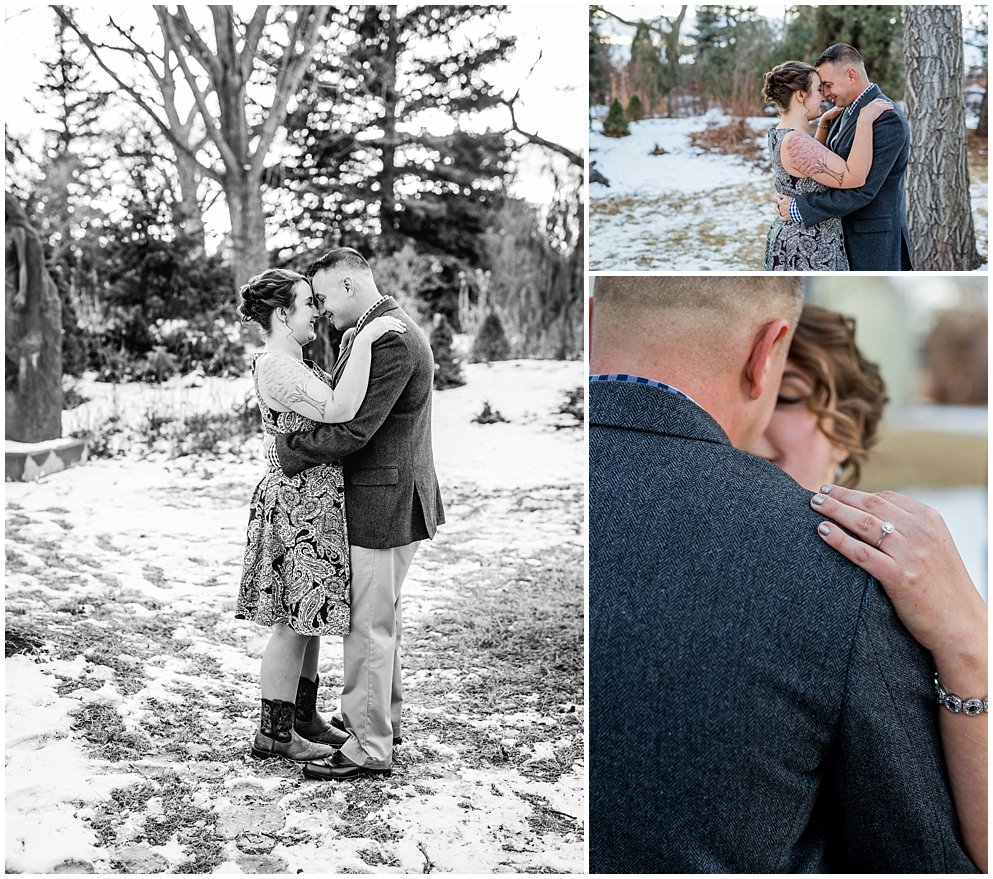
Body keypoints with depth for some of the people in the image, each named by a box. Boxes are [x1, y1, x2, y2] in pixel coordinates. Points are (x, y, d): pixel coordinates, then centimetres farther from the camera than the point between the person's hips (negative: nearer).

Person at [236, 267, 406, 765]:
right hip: (299, 503, -10)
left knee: (310, 615, 17)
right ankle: (273, 734, 9)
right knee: (294, 622, -2)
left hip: (318, 504, 10)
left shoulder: (295, 364, 16)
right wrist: (364, 339, -29)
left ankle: (303, 717, 28)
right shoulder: (275, 367, -18)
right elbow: (340, 411, -31)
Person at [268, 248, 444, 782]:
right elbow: (345, 410, 18)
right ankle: (384, 716, 38)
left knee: (368, 626, -3)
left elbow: (352, 430, -24)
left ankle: (369, 748, 6)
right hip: (388, 501, 11)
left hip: (382, 503, -11)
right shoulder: (380, 331, 13)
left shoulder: (392, 340, -21)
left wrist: (288, 451, -13)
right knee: (383, 618, 22)